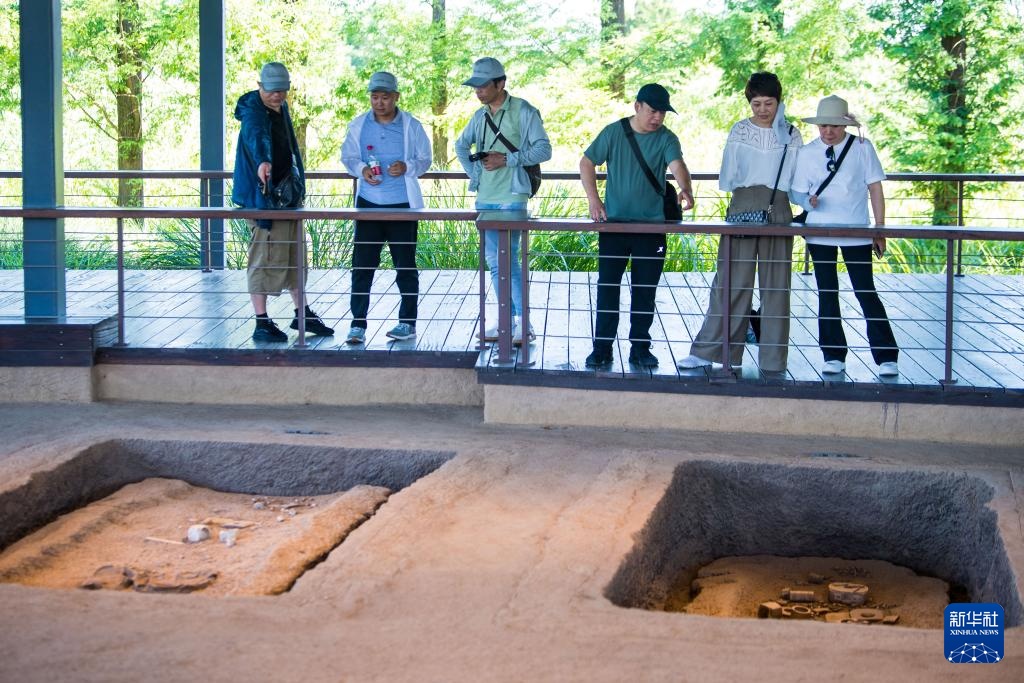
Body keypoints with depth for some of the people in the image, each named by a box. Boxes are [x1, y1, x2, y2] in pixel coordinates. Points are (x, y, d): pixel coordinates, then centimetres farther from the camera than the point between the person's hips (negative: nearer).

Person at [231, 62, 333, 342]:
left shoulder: (282, 108, 10)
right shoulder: (253, 112, -18)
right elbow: (257, 137, -41)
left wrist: (298, 185, 27)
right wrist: (262, 161, -61)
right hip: (263, 193, -9)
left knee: (294, 254, 16)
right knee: (265, 256, -6)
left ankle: (302, 314, 27)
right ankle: (262, 323, -1)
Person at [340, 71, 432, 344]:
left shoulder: (411, 126, -2)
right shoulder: (358, 125, 3)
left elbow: (425, 160, 3)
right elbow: (347, 156, 10)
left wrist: (407, 167, -17)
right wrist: (361, 169, -11)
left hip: (403, 205, -1)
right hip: (368, 203, 1)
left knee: (405, 265, 7)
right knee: (362, 265, -3)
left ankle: (408, 322, 18)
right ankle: (358, 324, 1)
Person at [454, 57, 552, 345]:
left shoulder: (523, 111, -7)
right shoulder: (480, 115, 13)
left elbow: (543, 149, -11)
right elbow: (461, 145, 28)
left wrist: (507, 159, -17)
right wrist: (474, 173, 13)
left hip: (511, 198, -7)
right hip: (485, 199, 7)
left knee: (508, 260, -11)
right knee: (494, 262, 9)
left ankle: (524, 324, -7)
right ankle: (508, 321, 16)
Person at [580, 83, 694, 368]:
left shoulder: (667, 139, -3)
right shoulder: (614, 132, -1)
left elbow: (677, 165, -21)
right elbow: (587, 163, 3)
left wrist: (685, 189, -42)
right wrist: (593, 198, -10)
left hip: (652, 226, 0)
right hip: (614, 223, 0)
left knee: (645, 290, 6)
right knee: (607, 287, 1)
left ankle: (640, 347, 17)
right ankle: (602, 348, 8)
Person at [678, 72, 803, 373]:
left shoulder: (791, 134, 8)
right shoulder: (739, 131, 7)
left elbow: (796, 179, 7)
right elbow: (727, 179, 7)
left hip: (778, 210, 0)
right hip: (742, 208, 0)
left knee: (775, 284, 1)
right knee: (731, 281, -3)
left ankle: (773, 359, 6)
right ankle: (707, 350, 0)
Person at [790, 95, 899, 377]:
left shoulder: (862, 148, -1)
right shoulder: (807, 153, 3)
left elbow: (875, 188, 1)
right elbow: (797, 192, 7)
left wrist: (880, 229, -1)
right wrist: (809, 201, -16)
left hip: (856, 233, -2)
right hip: (819, 234, 2)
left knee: (866, 292, -3)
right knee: (826, 293, 7)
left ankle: (886, 357, 3)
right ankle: (833, 356, 16)